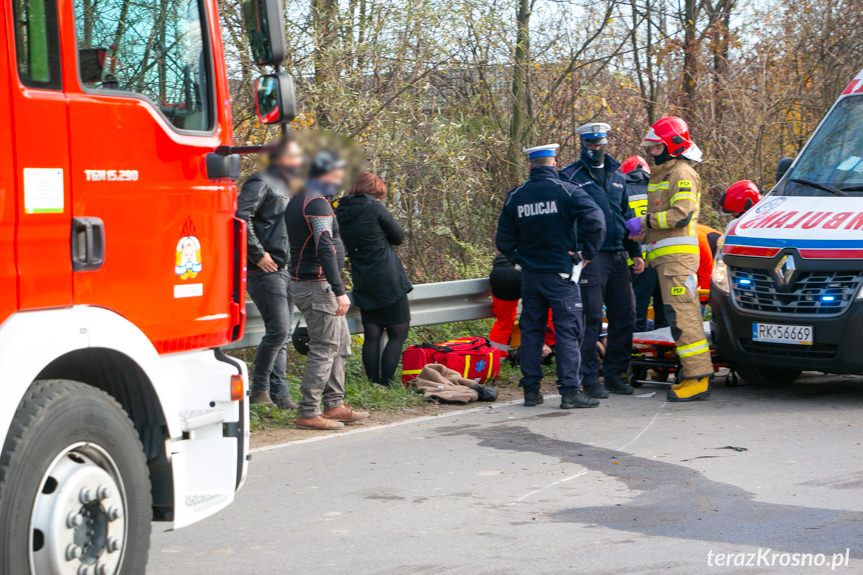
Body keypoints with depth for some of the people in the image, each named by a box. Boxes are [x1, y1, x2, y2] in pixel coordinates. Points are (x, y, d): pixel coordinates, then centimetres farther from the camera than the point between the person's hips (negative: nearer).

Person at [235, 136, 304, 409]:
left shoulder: (287, 187, 21)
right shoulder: (261, 182, -9)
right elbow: (240, 217, -22)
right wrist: (258, 254, -20)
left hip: (286, 271, 9)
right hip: (266, 271, -9)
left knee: (281, 335, 9)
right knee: (278, 330, -13)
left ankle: (279, 394, 13)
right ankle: (259, 388, -1)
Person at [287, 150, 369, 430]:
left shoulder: (299, 200, 17)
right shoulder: (317, 203, -16)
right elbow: (325, 248, -23)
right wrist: (339, 291, -25)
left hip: (307, 283, 11)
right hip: (317, 284, -11)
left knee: (340, 344, 15)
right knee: (325, 348, -9)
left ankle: (334, 405, 19)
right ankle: (308, 414, -8)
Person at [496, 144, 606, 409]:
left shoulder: (515, 197, 5)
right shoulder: (566, 191, -8)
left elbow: (504, 242, 8)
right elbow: (595, 221, -21)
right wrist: (587, 252, -10)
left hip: (530, 275, 4)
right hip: (561, 274, -4)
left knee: (531, 331, 11)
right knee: (567, 332, -1)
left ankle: (531, 390, 13)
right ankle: (570, 390, -5)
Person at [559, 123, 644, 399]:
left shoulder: (617, 176, 18)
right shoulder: (570, 176, 0)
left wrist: (635, 253, 18)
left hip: (618, 257, 6)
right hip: (590, 259, -6)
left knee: (624, 317, 5)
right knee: (591, 319, -7)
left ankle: (615, 373, 16)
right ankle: (590, 378, -1)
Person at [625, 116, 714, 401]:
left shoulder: (682, 174, -8)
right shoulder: (661, 175, 24)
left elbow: (681, 215, -18)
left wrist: (645, 221, -16)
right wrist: (644, 231, 12)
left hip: (678, 255, -10)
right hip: (665, 256, 10)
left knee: (682, 315, -14)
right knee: (681, 316, 9)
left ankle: (698, 377, -16)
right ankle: (693, 372, 12)